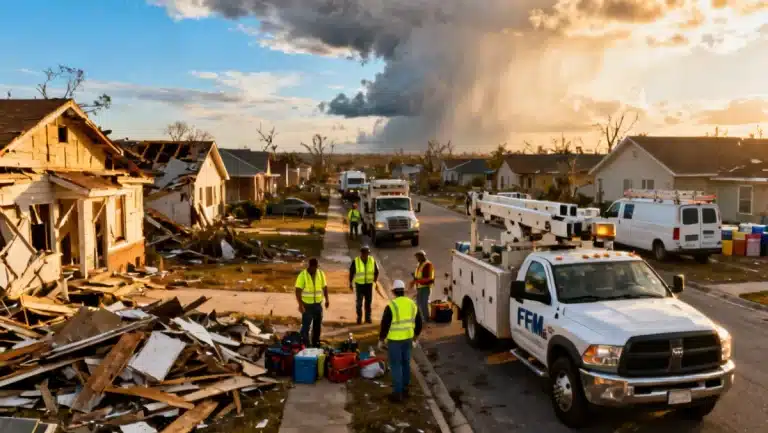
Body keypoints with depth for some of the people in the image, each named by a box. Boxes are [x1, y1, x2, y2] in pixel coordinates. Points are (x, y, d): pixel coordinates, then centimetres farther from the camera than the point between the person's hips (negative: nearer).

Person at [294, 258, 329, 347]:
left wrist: (327, 299, 0)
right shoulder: (302, 275, -13)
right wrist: (300, 304, -25)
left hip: (318, 304, 5)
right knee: (306, 325, -4)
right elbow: (298, 291, -17)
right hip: (307, 305, -5)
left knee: (317, 325, 13)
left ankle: (316, 343, 26)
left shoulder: (321, 274, 1)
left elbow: (324, 287, 9)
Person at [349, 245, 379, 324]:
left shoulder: (372, 261, -9)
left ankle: (368, 318, 20)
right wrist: (350, 284, 1)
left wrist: (375, 281, 1)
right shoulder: (355, 261, -13)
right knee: (359, 302, -2)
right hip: (359, 284, -2)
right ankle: (359, 318, 11)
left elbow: (376, 272, 5)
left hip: (369, 284, 2)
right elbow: (351, 272, -2)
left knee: (368, 301, 8)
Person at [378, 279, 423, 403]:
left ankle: (398, 393, 5)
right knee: (406, 363, 17)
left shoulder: (391, 306, -16)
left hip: (394, 340, -6)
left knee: (396, 366, 1)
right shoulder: (412, 304, 3)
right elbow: (418, 323, 11)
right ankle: (405, 389, 28)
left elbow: (385, 325, -13)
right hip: (408, 339, 6)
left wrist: (381, 340, -1)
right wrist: (414, 338, 22)